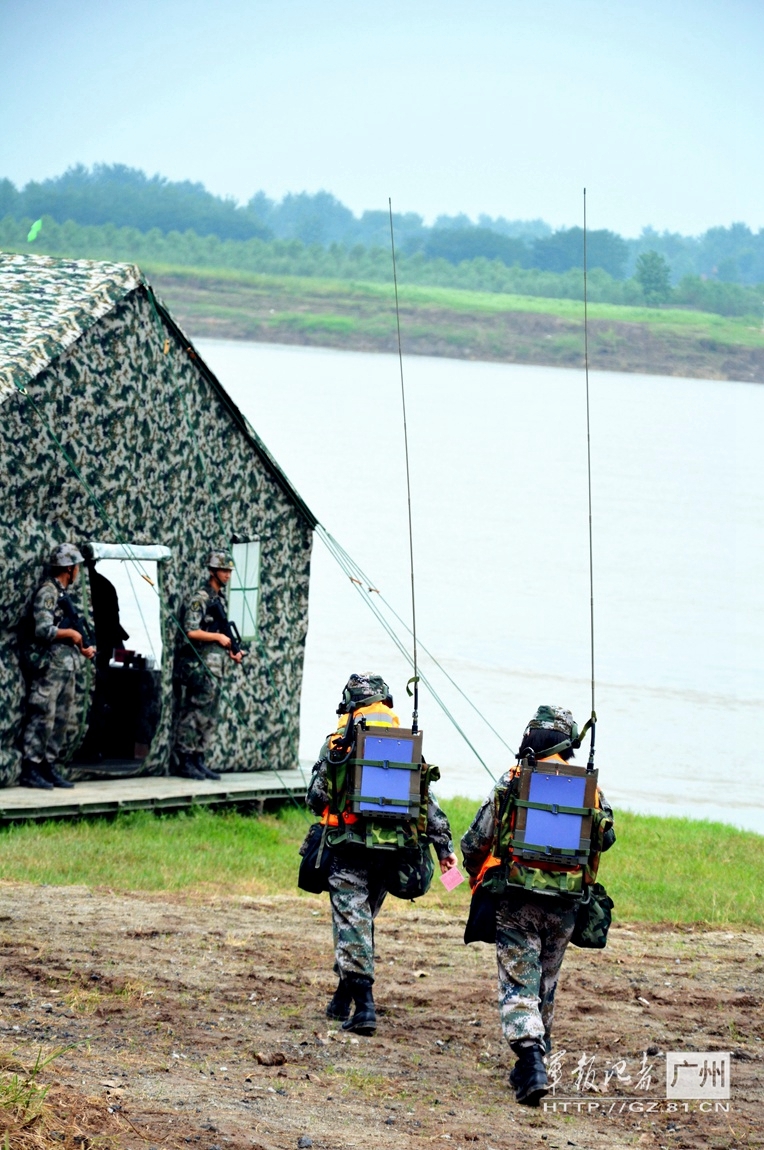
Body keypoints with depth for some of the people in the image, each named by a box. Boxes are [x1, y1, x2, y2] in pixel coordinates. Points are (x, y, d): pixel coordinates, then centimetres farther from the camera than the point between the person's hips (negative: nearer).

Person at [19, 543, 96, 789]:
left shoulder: (63, 594, 17)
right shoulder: (47, 592, -12)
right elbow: (43, 630, -21)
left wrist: (82, 648, 11)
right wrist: (71, 633, -11)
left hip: (66, 666, 10)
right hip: (49, 666, -10)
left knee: (62, 720, 10)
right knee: (42, 718, -9)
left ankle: (50, 767, 15)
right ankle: (30, 770, -6)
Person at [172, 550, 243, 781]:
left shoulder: (219, 599, 17)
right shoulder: (199, 598, -12)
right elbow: (191, 631, -21)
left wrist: (231, 650, 10)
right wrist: (218, 637, -15)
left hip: (215, 667, 9)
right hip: (200, 665, -9)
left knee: (209, 717, 10)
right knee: (194, 714, -8)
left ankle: (198, 760, 14)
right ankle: (183, 762, -5)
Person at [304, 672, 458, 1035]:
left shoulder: (339, 743, -2)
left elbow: (317, 796, -1)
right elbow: (427, 800, 3)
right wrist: (443, 843, 5)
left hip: (351, 844, -4)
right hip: (393, 847, 4)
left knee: (352, 921, -3)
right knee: (363, 918, 19)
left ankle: (363, 1004, -15)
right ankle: (343, 1001, 27)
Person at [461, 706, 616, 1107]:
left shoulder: (511, 784, -5)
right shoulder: (590, 790, 1)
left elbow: (474, 843, -2)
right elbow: (603, 841, 14)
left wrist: (480, 879, 18)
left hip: (516, 901, -3)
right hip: (564, 906, 3)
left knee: (519, 983, -2)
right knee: (546, 983, 19)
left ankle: (530, 1060, -18)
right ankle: (536, 1054, 29)